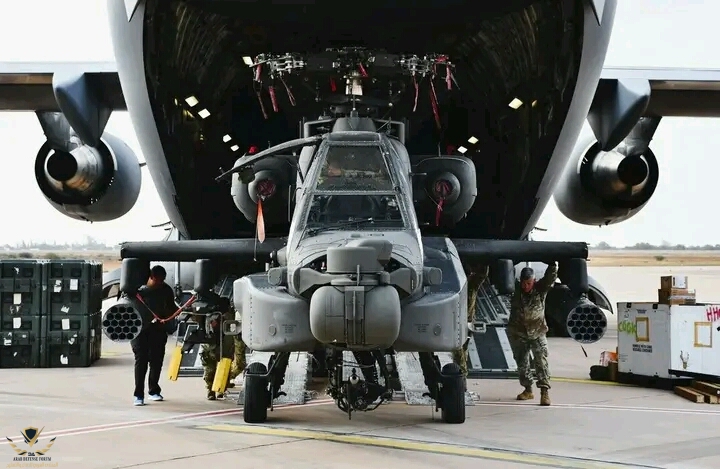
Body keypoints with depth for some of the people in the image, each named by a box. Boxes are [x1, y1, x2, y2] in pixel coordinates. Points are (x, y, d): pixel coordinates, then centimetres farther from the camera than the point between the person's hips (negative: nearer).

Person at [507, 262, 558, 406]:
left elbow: (550, 276, -20)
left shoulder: (541, 288, -10)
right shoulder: (515, 289, -7)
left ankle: (545, 391, -18)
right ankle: (528, 390, 24)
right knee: (521, 362, 9)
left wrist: (553, 263, -34)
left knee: (541, 360, -15)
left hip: (538, 331, -2)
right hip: (517, 332, 2)